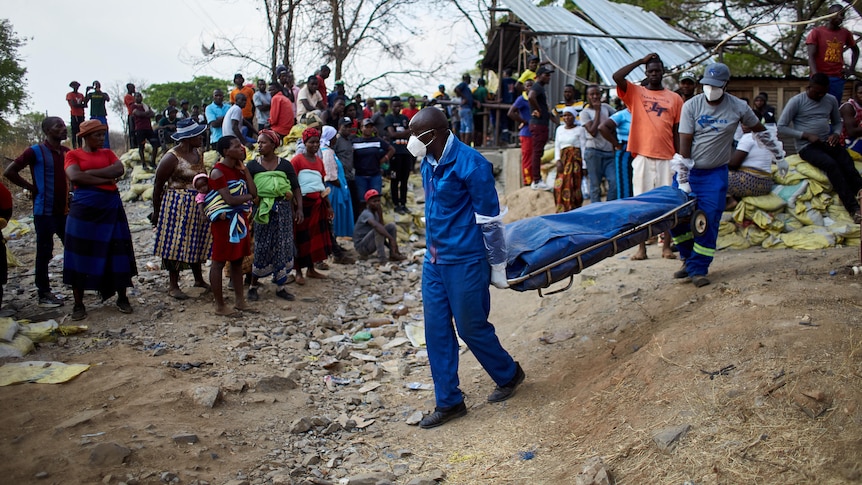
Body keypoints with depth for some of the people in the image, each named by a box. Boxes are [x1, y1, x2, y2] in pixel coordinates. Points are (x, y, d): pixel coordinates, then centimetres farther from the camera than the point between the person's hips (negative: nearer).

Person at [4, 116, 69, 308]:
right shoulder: (36, 151, -9)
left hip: (64, 211, 6)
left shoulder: (67, 152, 7)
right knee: (44, 253, 2)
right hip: (44, 212, -6)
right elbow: (9, 171, -9)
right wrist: (31, 187, -7)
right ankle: (44, 294, 10)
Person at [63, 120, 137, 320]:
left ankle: (122, 298, 15)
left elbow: (120, 170, -5)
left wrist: (91, 172, -11)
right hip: (84, 209, -3)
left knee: (117, 253, 4)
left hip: (111, 208, 3)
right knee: (82, 255, 1)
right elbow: (75, 176, -14)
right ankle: (78, 303, 9)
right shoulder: (73, 155, 5)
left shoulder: (107, 153, 14)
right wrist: (105, 178, -12)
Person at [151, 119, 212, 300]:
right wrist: (156, 211, -6)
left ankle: (199, 279, 29)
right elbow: (158, 185, -9)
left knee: (197, 242, 15)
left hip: (197, 205, 7)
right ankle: (173, 286, 9)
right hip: (177, 205, -7)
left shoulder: (198, 153, 7)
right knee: (176, 243, -1)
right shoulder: (172, 157, -15)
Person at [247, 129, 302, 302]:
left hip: (283, 209, 1)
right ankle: (253, 286, 13)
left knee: (283, 247, 4)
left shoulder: (285, 165, 4)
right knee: (262, 248, 0)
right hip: (262, 210, -1)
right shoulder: (253, 166, 2)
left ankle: (281, 286, 15)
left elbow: (296, 188, 4)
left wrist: (299, 208, -4)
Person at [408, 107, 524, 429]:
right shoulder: (428, 163, 5)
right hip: (435, 259, 8)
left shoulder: (470, 165, -19)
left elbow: (490, 220, -15)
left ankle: (509, 374, 33)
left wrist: (498, 266, -10)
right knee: (437, 330, 8)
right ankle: (449, 402, 21)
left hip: (465, 261, -8)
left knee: (471, 328, 5)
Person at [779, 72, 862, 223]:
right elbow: (781, 127, -6)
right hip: (807, 147, -5)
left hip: (827, 143, 5)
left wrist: (836, 134, -1)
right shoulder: (796, 101, -3)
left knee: (848, 165, -27)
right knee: (831, 164, -32)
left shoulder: (831, 100, 12)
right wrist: (806, 135, -14)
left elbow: (838, 122, 24)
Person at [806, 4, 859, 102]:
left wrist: (852, 68, 16)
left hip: (838, 79, 4)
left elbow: (855, 50, 30)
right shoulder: (817, 32, 0)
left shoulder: (846, 33, 12)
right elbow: (811, 56, -8)